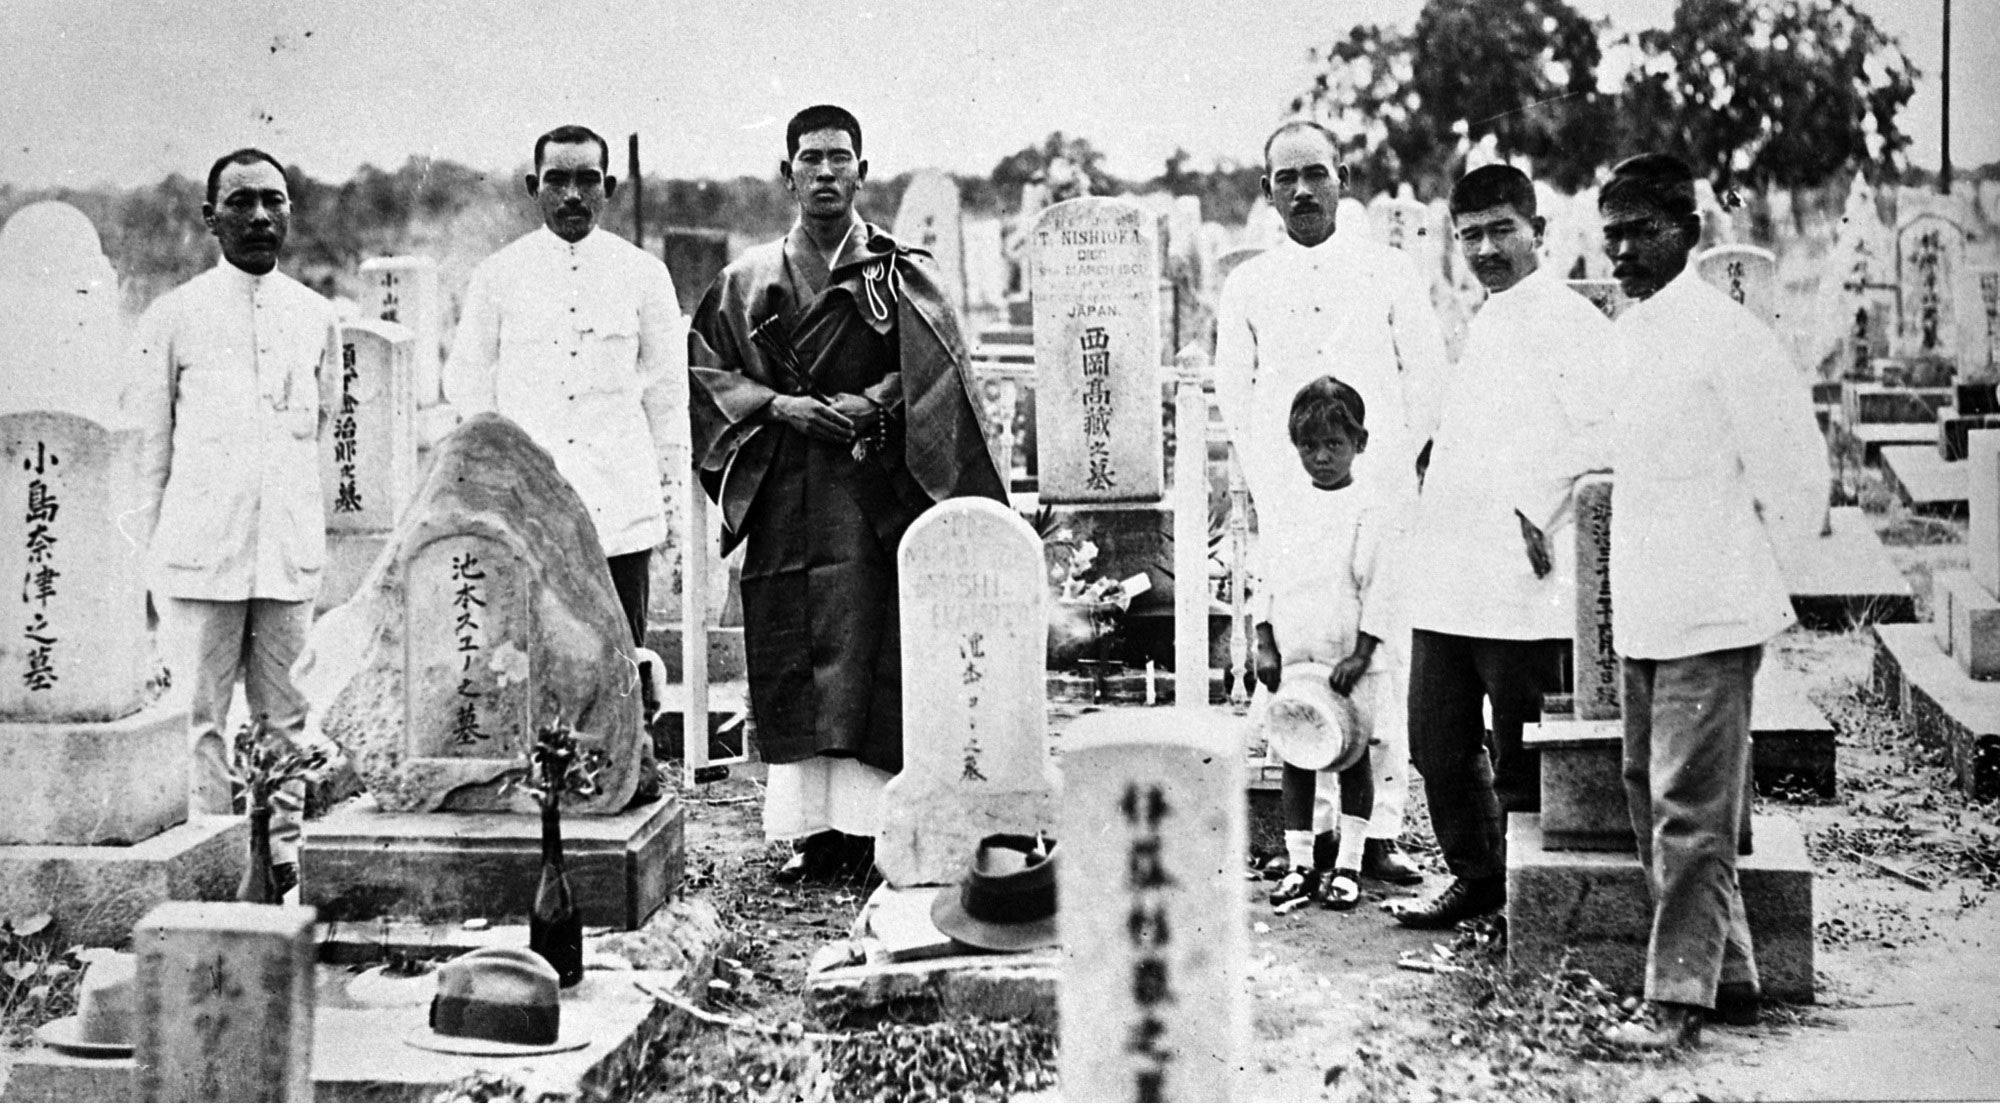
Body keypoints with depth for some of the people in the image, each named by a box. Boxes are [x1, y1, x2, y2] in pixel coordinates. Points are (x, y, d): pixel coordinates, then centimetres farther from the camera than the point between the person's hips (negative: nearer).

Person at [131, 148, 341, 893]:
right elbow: (148, 442, 5)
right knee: (199, 716, 0)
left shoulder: (317, 317, 10)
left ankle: (282, 860, 15)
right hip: (198, 551, -2)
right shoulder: (173, 318, 2)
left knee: (284, 715, 6)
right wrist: (152, 547, 4)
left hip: (291, 552, 2)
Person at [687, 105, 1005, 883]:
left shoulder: (900, 274, 5)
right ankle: (810, 826, 8)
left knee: (866, 652, -6)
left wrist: (871, 404, -16)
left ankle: (866, 820, 0)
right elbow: (704, 369, 7)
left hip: (871, 496, -2)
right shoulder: (748, 279, 12)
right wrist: (778, 405, -7)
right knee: (788, 661, 1)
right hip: (781, 498, 3)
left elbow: (933, 373, -3)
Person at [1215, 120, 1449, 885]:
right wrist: (1259, 478, 8)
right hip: (1287, 494, 1)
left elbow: (1427, 375, 11)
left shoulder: (1388, 272, 7)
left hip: (1379, 486, -1)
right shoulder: (1247, 286, 10)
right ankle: (1312, 828, 4)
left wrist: (1412, 462, 8)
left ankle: (1381, 831, 2)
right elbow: (1233, 391, 14)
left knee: (1383, 651, -4)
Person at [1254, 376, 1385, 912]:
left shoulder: (1367, 509, -4)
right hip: (1291, 660, 4)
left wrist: (1361, 654, -14)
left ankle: (1348, 866, 11)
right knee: (1294, 756, 6)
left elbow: (1376, 586, -8)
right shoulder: (1280, 510, 9)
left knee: (1354, 754, 3)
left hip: (1349, 660, -4)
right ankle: (1300, 863, 14)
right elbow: (1266, 581, 11)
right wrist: (1265, 645, 3)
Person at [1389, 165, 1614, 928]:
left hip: (1522, 581, -8)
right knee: (1439, 743, 13)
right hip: (1447, 577, 8)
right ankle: (1475, 875, 28)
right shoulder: (1479, 327, 20)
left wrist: (1535, 511, -20)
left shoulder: (1572, 323, -7)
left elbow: (1595, 433, -19)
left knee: (1523, 758, 1)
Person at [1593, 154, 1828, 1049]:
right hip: (1642, 612, 9)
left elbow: (1794, 464, -10)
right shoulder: (1622, 335, 11)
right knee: (1651, 794, 13)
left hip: (1710, 612, -9)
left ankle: (1681, 995, 1)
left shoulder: (1726, 333, -13)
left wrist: (1759, 548, 0)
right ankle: (1729, 974, 25)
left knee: (1689, 808, -6)